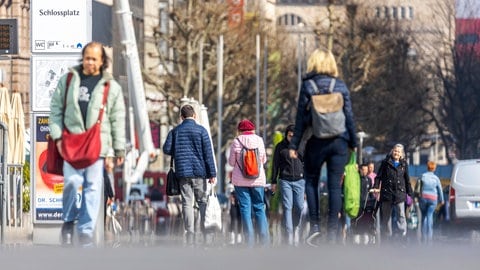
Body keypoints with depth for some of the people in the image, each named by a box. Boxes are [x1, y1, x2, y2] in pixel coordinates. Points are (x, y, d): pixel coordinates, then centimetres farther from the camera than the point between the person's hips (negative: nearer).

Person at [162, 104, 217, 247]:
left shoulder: (175, 131, 4)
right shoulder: (201, 130, -1)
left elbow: (167, 149, -2)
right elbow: (208, 153, -5)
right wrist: (212, 174, -4)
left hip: (182, 172, 1)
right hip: (199, 171, -1)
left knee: (187, 203, 1)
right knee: (202, 202, 7)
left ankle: (190, 235, -6)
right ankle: (206, 235, 3)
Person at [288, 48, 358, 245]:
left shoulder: (308, 86, -2)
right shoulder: (341, 86, 3)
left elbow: (301, 117, -2)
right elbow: (349, 116, 4)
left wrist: (294, 145, 2)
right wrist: (353, 142, 13)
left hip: (316, 142, -2)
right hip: (339, 141, 2)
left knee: (311, 181, 13)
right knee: (335, 185, 3)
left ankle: (314, 224, 0)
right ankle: (333, 231, 0)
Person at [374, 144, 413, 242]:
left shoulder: (404, 164, 12)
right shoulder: (386, 163, 7)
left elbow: (407, 180, 17)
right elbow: (379, 176, 5)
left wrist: (410, 193, 15)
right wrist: (376, 187, -9)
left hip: (400, 194, 0)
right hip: (386, 193, 0)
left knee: (401, 215, -10)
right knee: (385, 216, 4)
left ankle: (403, 234, -11)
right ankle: (385, 237, 10)